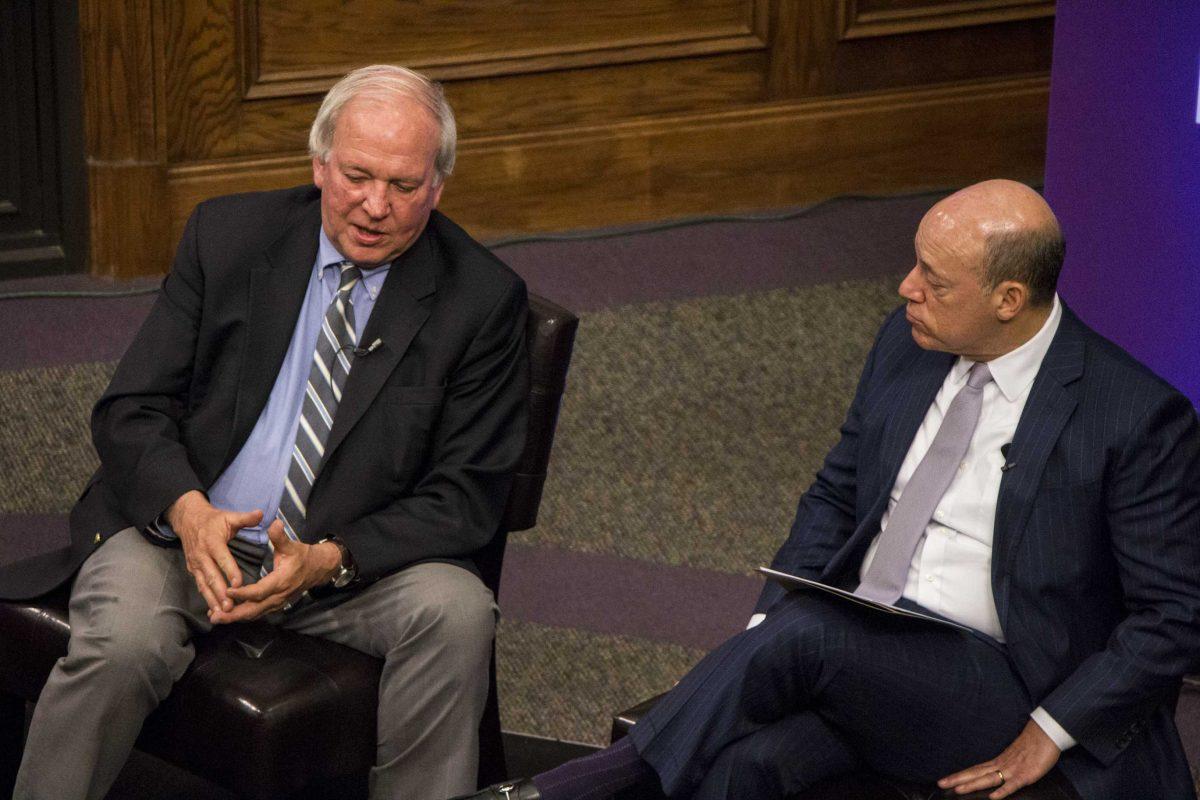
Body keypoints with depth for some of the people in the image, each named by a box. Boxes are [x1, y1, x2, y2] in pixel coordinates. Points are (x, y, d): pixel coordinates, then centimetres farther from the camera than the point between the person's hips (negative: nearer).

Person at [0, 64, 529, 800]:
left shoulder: (482, 298, -1)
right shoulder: (228, 235, 4)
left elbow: (463, 497, -3)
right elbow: (131, 410, 3)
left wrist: (328, 560, -20)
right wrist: (188, 511, -19)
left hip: (353, 565, 0)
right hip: (184, 535, 0)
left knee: (457, 609, -30)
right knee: (123, 641, -31)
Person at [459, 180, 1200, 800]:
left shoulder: (1139, 416, -11)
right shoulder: (907, 344, 8)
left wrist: (1048, 734, -12)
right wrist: (768, 629, 2)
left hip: (988, 686, -5)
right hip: (856, 659, 5)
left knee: (807, 633, -33)